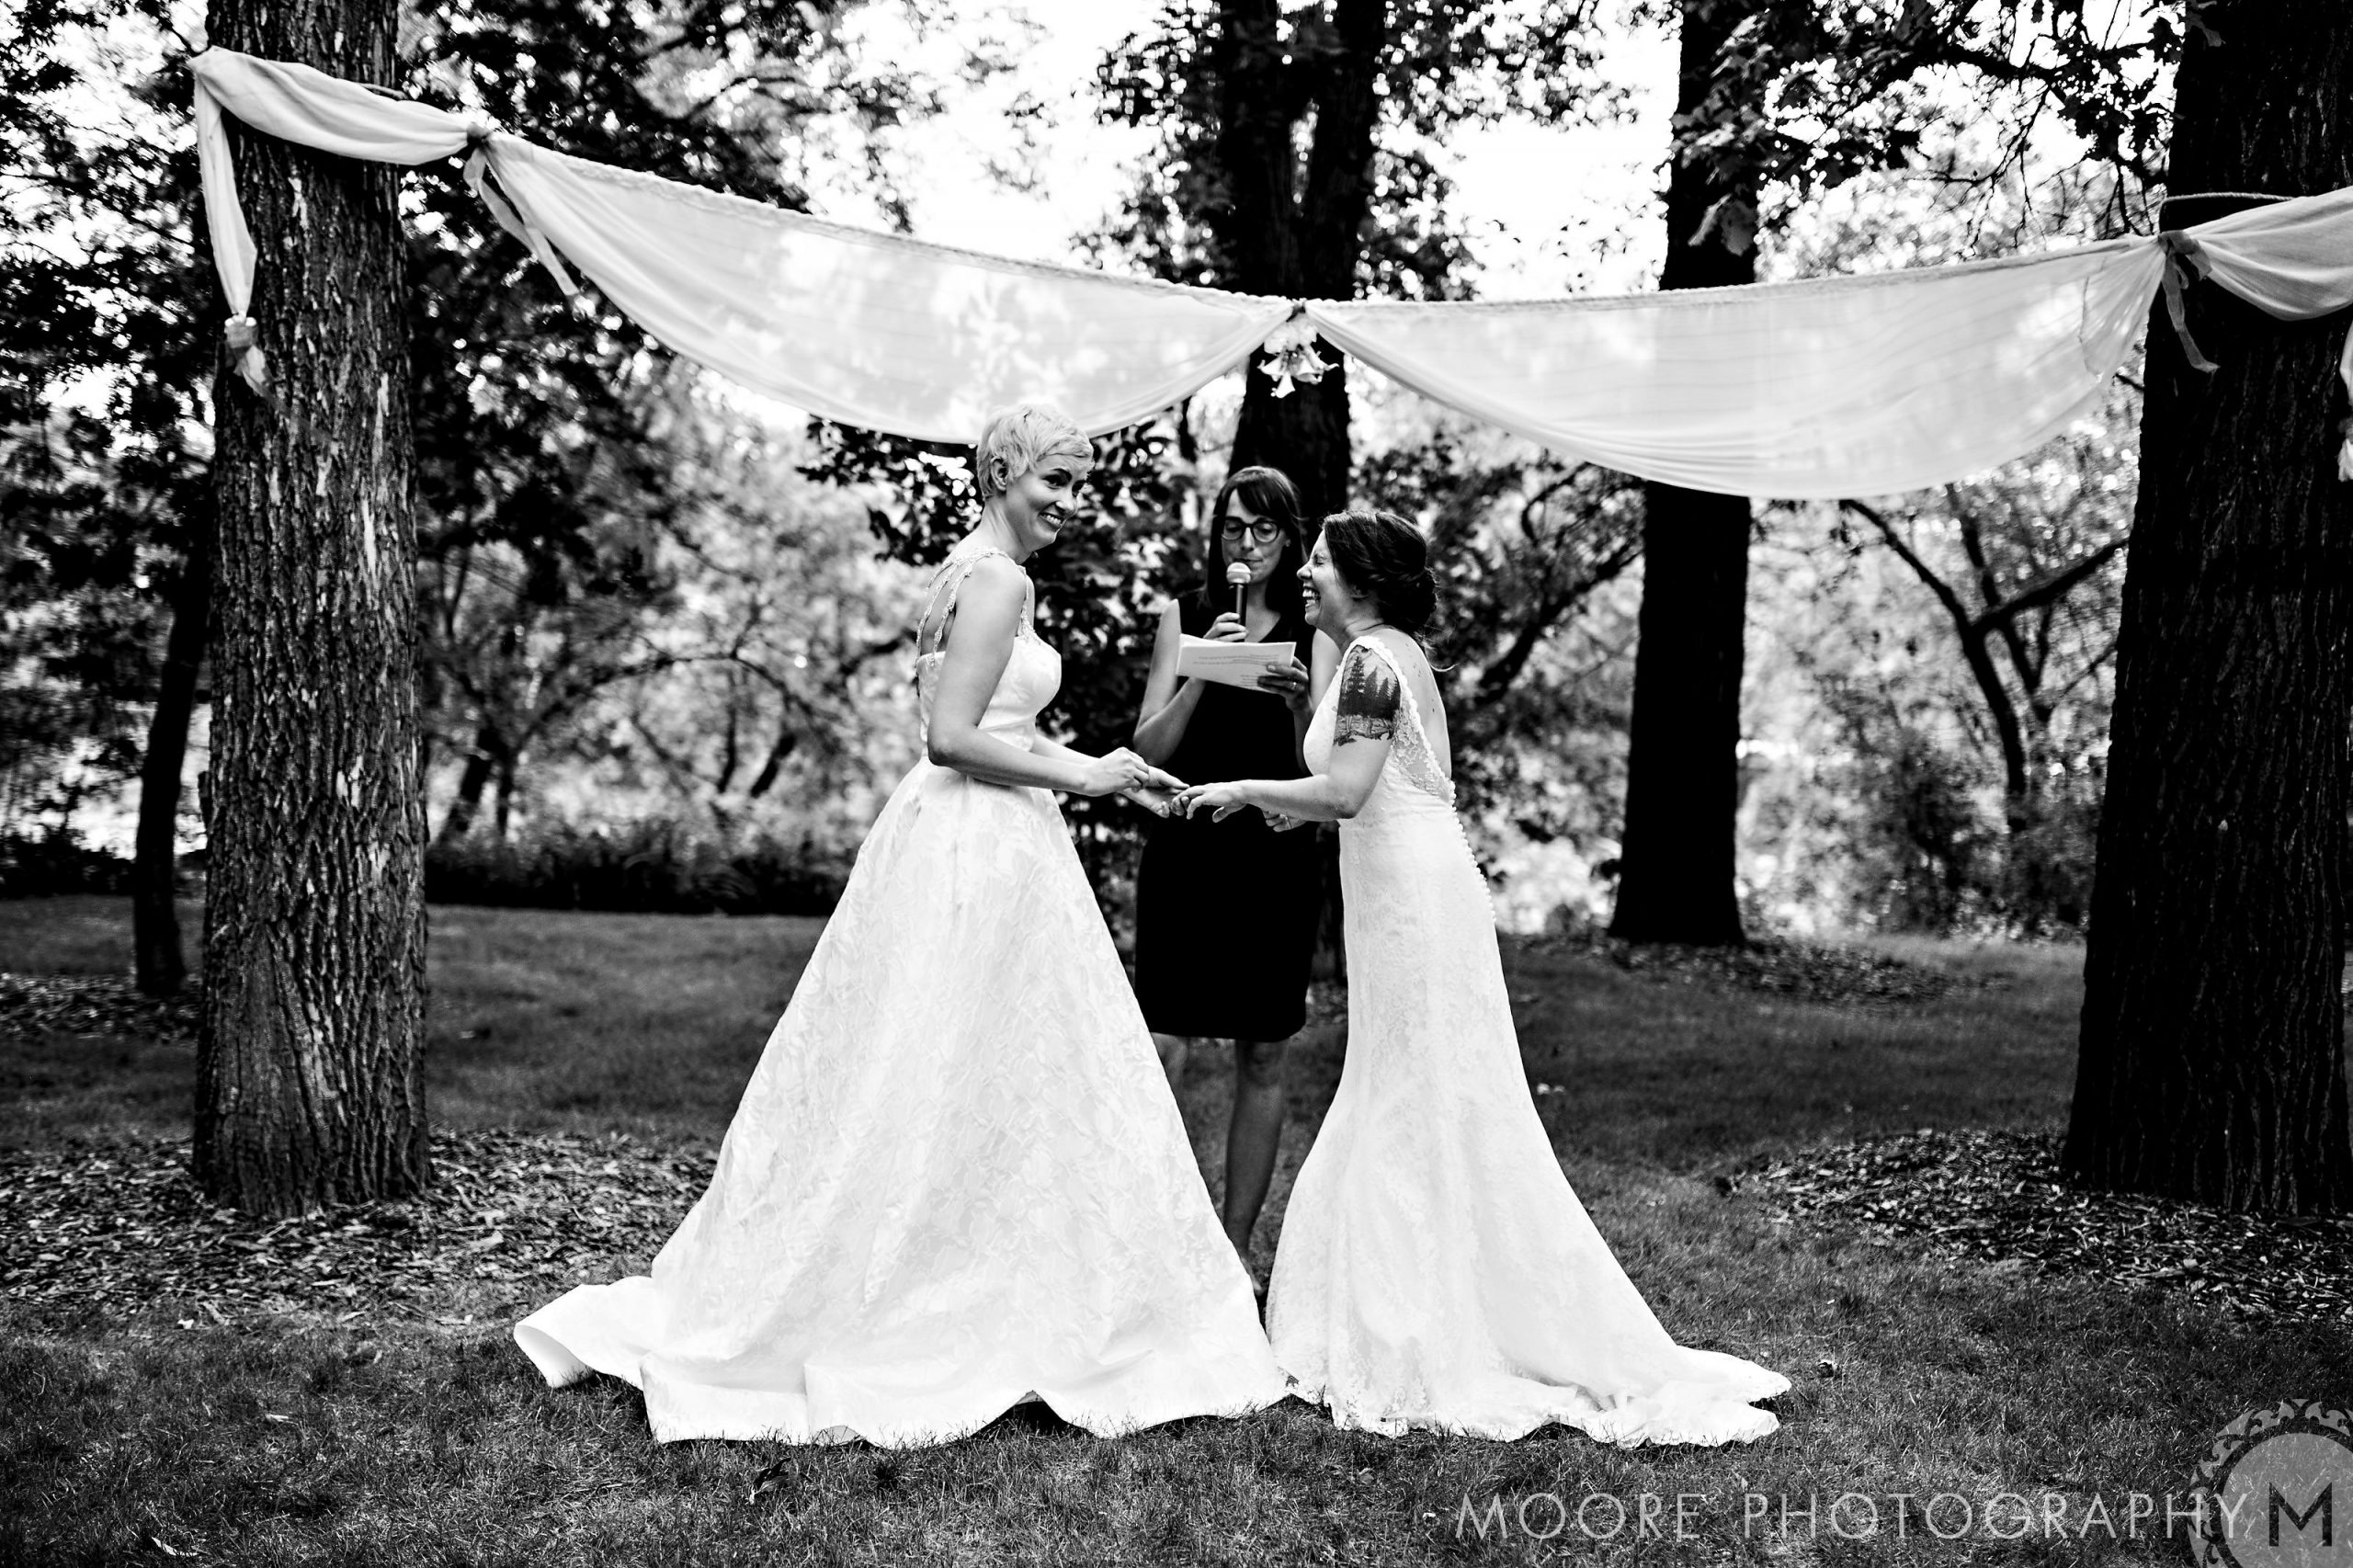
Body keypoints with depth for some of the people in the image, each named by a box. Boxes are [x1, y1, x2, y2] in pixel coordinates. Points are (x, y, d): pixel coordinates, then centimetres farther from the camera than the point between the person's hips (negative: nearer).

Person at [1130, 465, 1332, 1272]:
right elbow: (1149, 749, 0)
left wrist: (1299, 702, -18)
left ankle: (1235, 1247, 16)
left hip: (1277, 860, 1)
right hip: (1187, 851, -1)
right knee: (1162, 1051, -10)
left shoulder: (1314, 636, 8)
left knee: (1262, 1059, 6)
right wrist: (1202, 672, -13)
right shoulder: (1184, 616, 7)